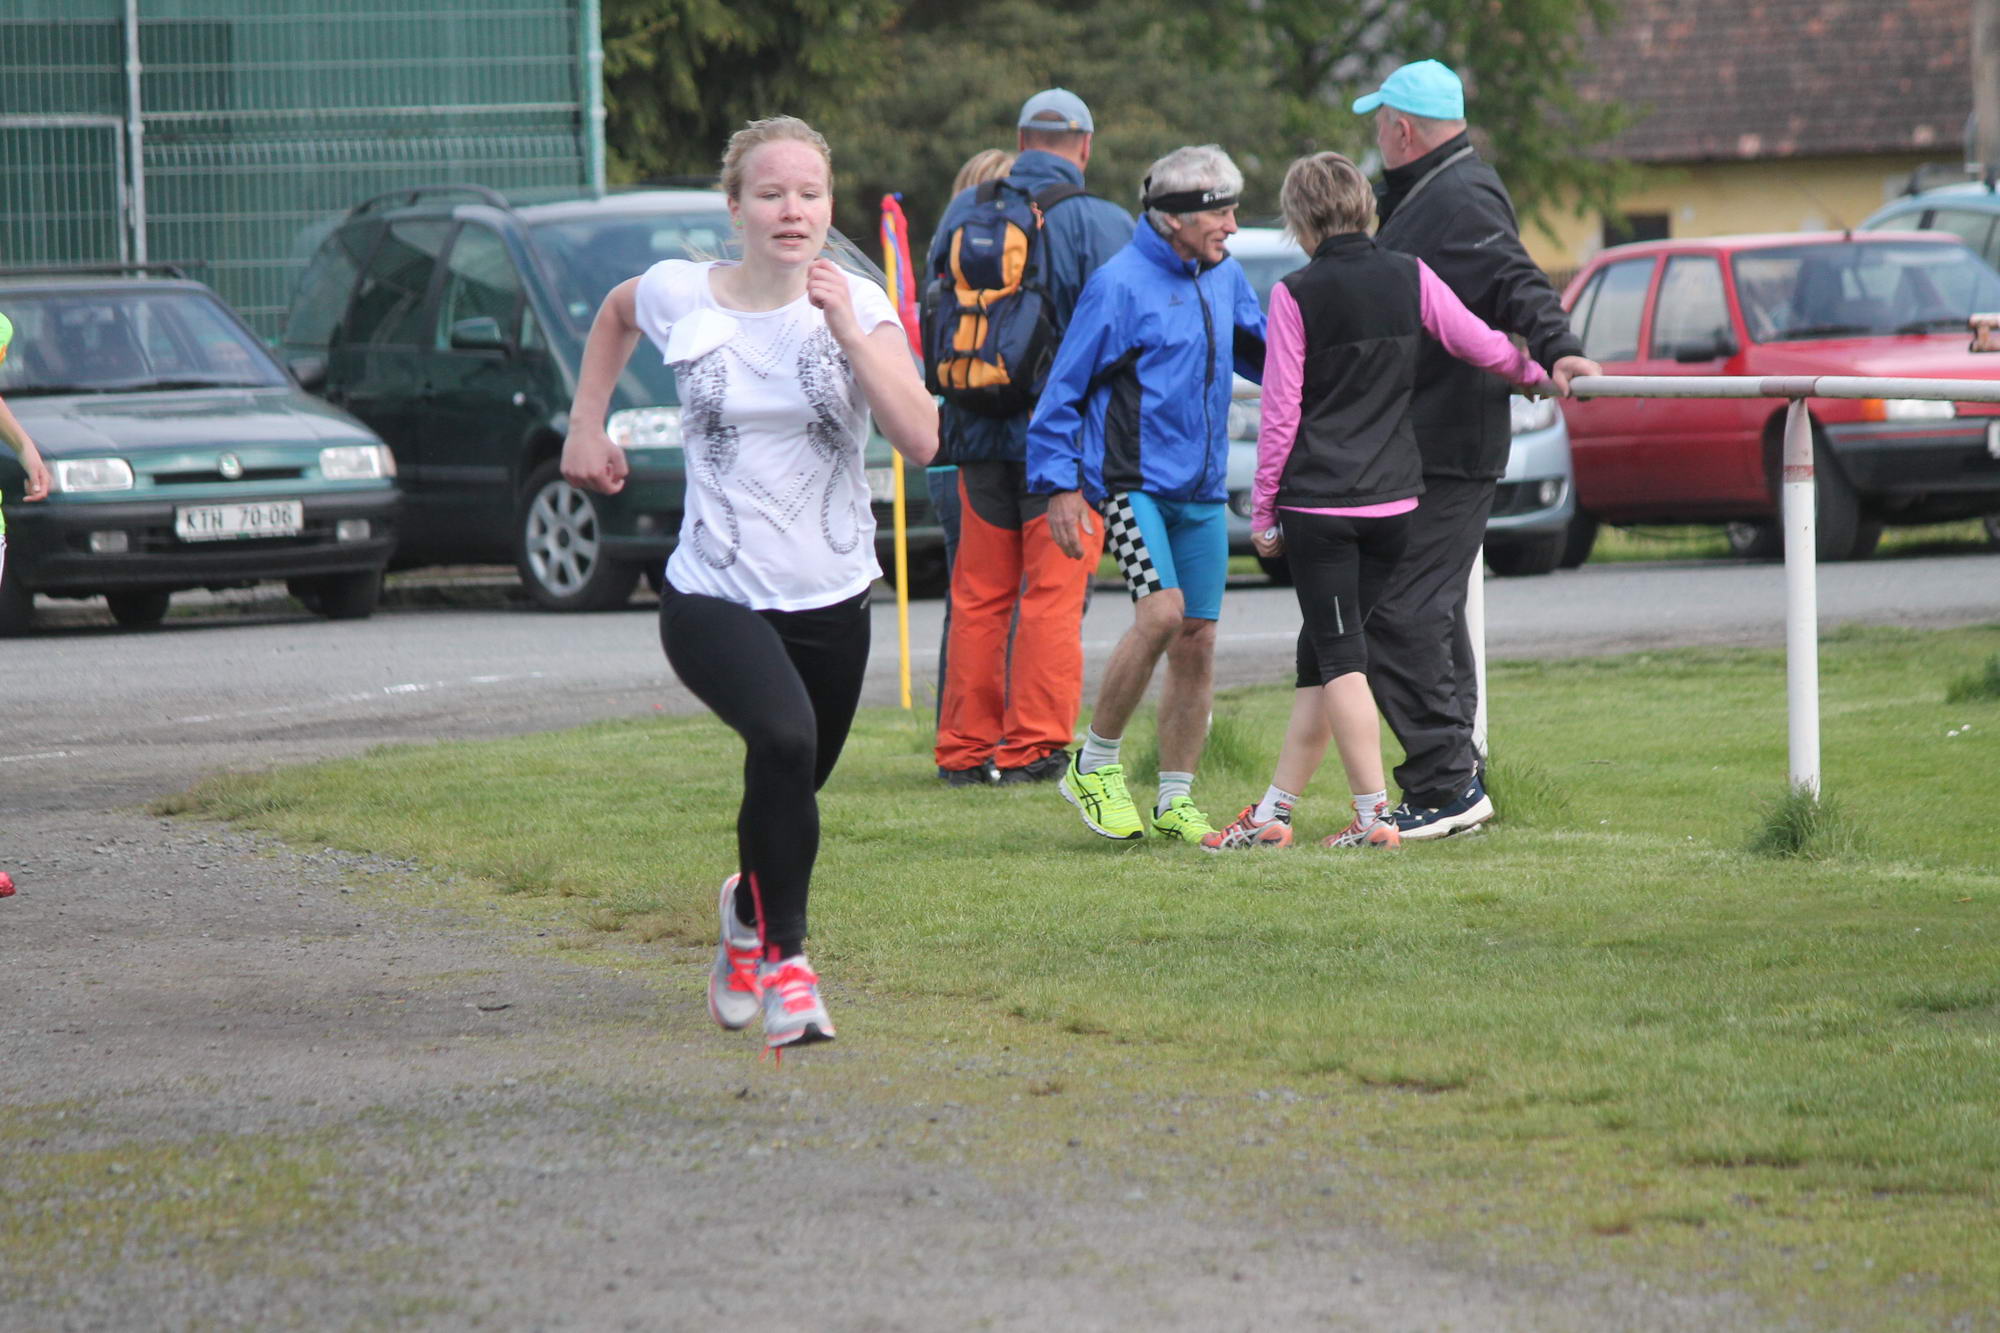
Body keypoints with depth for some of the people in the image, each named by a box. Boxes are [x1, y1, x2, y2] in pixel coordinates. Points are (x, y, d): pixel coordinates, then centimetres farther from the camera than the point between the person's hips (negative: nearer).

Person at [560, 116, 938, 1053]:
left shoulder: (859, 307, -4)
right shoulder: (680, 297, -3)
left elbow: (920, 440, -17)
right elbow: (615, 314, 22)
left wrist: (847, 330, -23)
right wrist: (585, 427, 16)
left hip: (831, 603, 2)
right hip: (713, 598, -2)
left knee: (789, 794, 15)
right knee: (784, 737, -31)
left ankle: (748, 913, 51)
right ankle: (785, 960, -19)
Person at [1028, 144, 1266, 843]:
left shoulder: (1226, 278, 11)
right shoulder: (1120, 284, -10)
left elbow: (1264, 353, 27)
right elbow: (1065, 388, -6)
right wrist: (1060, 483, -9)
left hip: (1201, 491, 7)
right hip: (1132, 482, -7)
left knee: (1198, 640, 4)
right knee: (1162, 610, -24)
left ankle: (1176, 800, 14)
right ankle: (1094, 765, -8)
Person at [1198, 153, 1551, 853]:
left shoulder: (1296, 295, -7)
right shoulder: (1409, 278, 1)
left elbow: (1280, 413, -6)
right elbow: (1483, 346, 3)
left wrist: (1264, 510, 2)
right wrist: (1539, 371, 23)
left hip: (1318, 500, -4)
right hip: (1393, 500, 4)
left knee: (1339, 657, -2)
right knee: (1322, 654, 12)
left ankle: (1374, 814, -9)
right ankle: (1273, 812, 16)